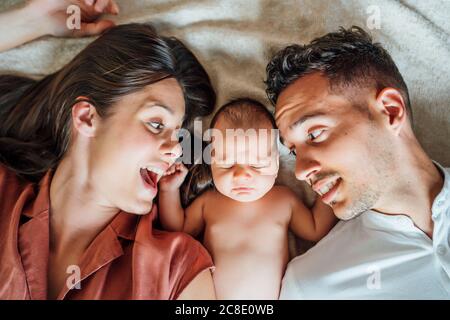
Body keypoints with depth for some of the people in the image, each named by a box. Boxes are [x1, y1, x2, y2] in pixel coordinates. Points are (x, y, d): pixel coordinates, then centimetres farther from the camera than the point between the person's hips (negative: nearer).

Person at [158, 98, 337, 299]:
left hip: (271, 295, 1)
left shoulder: (284, 200, 3)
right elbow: (177, 230, 13)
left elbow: (316, 231, 8)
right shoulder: (208, 201, 3)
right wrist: (169, 190, 3)